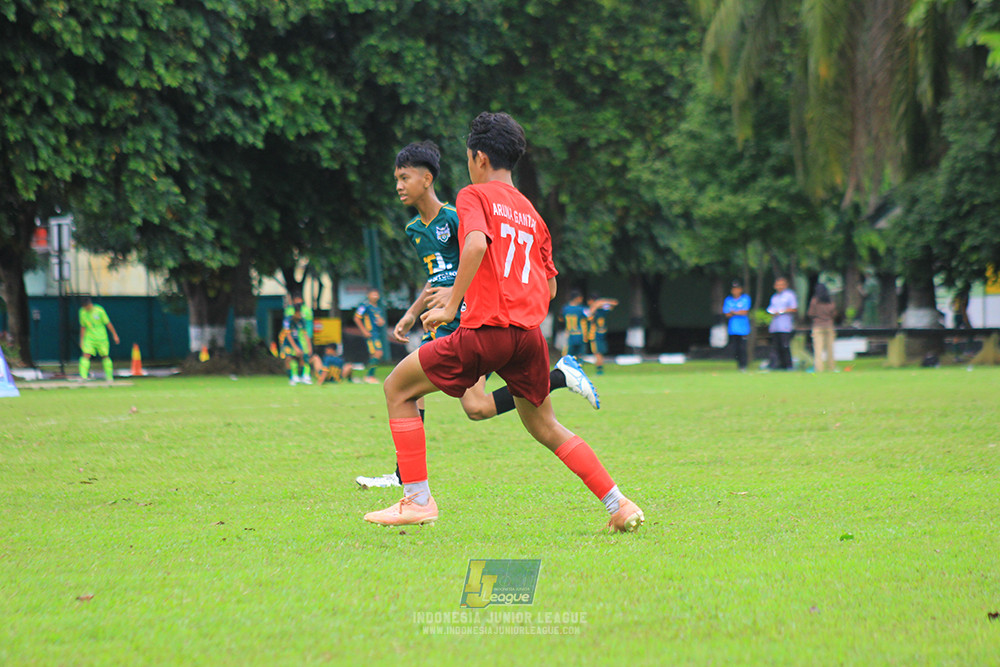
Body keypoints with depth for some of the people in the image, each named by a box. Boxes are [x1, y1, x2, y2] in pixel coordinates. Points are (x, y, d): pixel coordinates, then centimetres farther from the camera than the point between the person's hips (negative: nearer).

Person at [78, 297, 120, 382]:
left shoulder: (99, 310, -11)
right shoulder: (82, 312, -2)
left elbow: (108, 323, -3)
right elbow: (83, 327, 7)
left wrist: (114, 335, 1)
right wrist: (81, 340, 7)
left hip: (101, 338, -2)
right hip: (89, 338, 2)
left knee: (105, 356, 8)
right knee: (86, 355, -15)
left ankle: (110, 377, 20)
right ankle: (83, 376, -20)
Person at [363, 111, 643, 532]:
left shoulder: (475, 196, 1)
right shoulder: (531, 213, 20)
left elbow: (476, 244, -19)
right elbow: (550, 287, 20)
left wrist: (451, 306, -16)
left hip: (485, 329, -6)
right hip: (530, 334, 6)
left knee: (398, 388, 8)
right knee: (544, 427, 22)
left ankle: (418, 501, 1)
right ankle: (619, 505, 17)